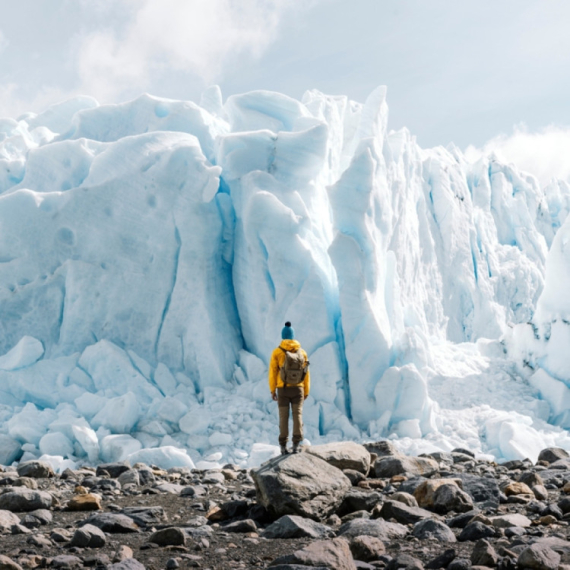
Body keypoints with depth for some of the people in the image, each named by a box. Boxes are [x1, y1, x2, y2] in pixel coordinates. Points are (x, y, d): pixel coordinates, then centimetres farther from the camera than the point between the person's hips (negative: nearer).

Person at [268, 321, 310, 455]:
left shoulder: (277, 352, -7)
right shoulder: (302, 352, 0)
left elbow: (273, 372, -7)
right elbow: (306, 373, 2)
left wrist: (272, 390, 2)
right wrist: (306, 392, 9)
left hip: (283, 389, -1)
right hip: (297, 389, 1)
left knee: (283, 417, 3)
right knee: (297, 416, 0)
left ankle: (283, 447, 2)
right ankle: (296, 445, -9)